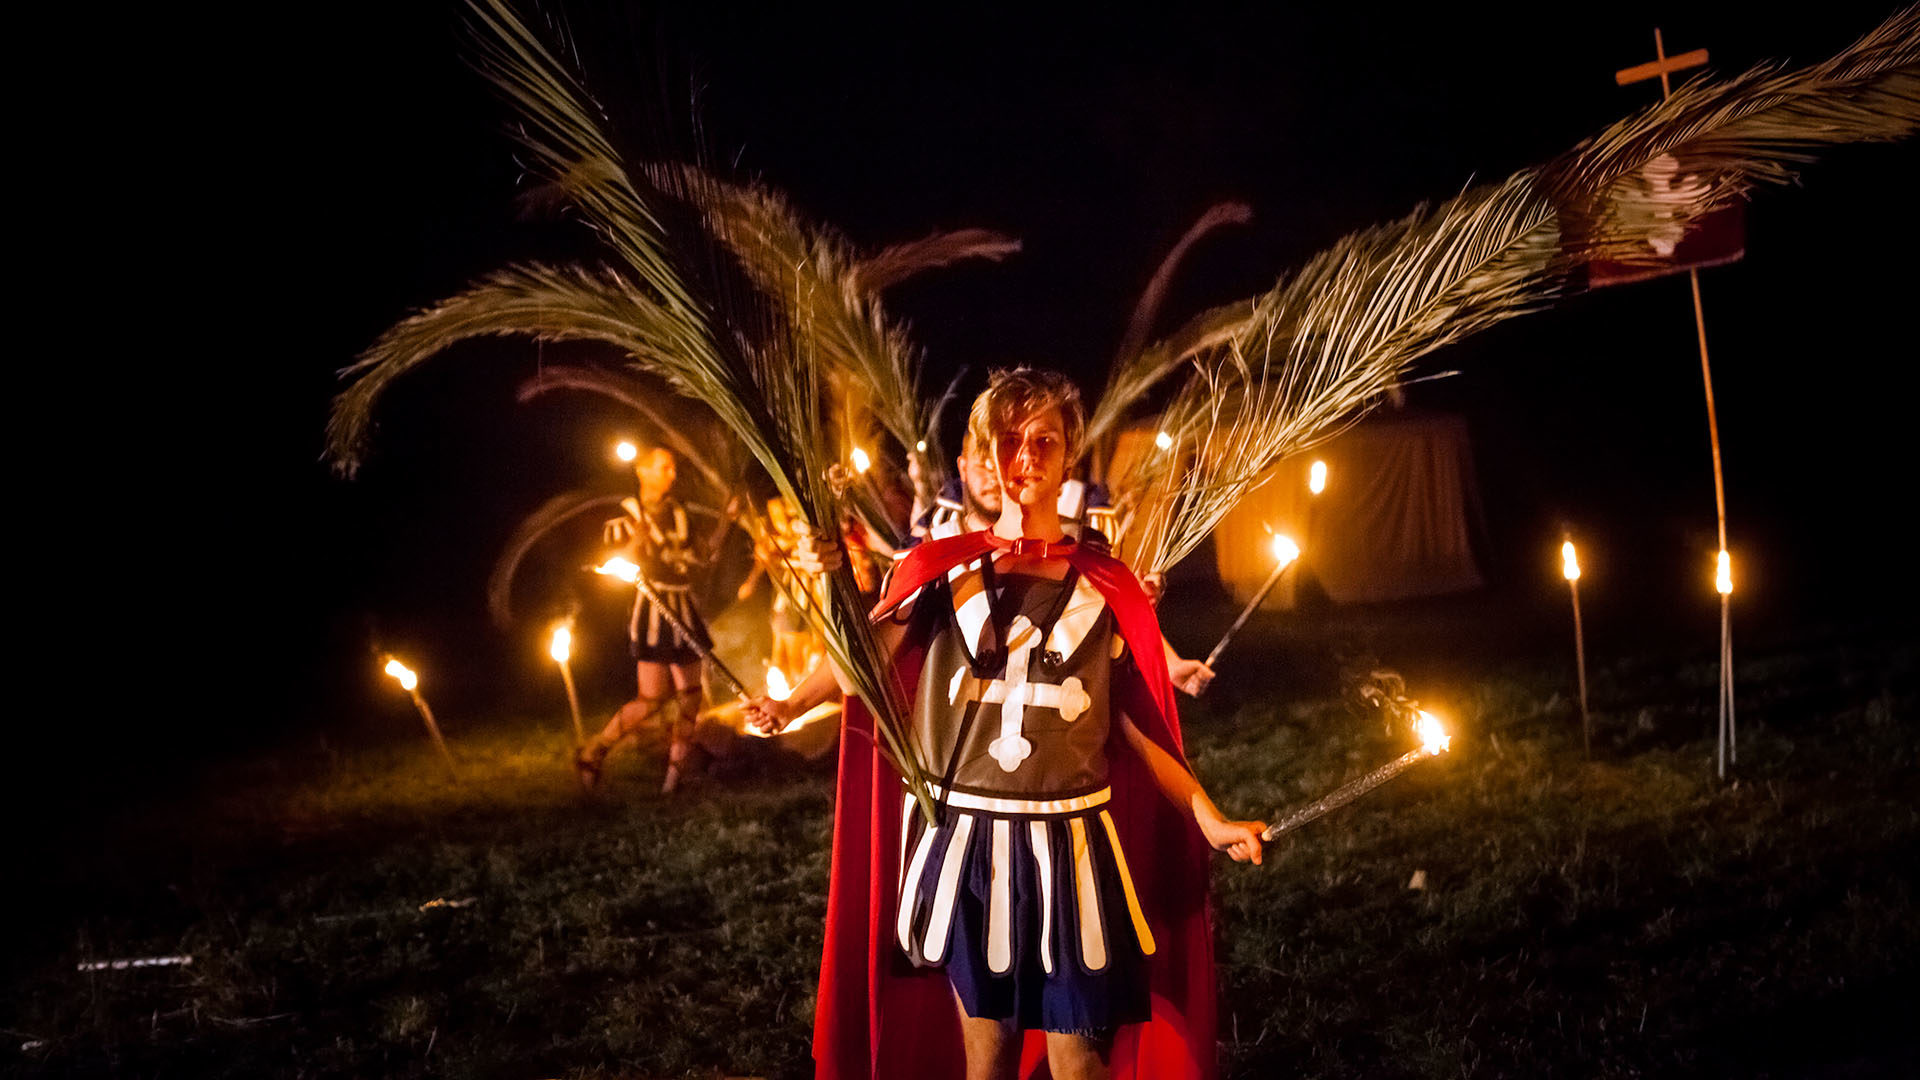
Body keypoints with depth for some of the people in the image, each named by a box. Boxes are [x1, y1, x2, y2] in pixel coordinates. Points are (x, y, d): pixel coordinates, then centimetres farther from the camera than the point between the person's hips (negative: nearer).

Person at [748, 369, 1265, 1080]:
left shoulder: (1104, 586, 3)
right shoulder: (945, 569, 4)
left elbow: (1137, 719, 4)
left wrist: (1209, 818, -4)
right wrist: (793, 705, -21)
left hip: (1070, 846, 0)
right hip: (964, 838, 1)